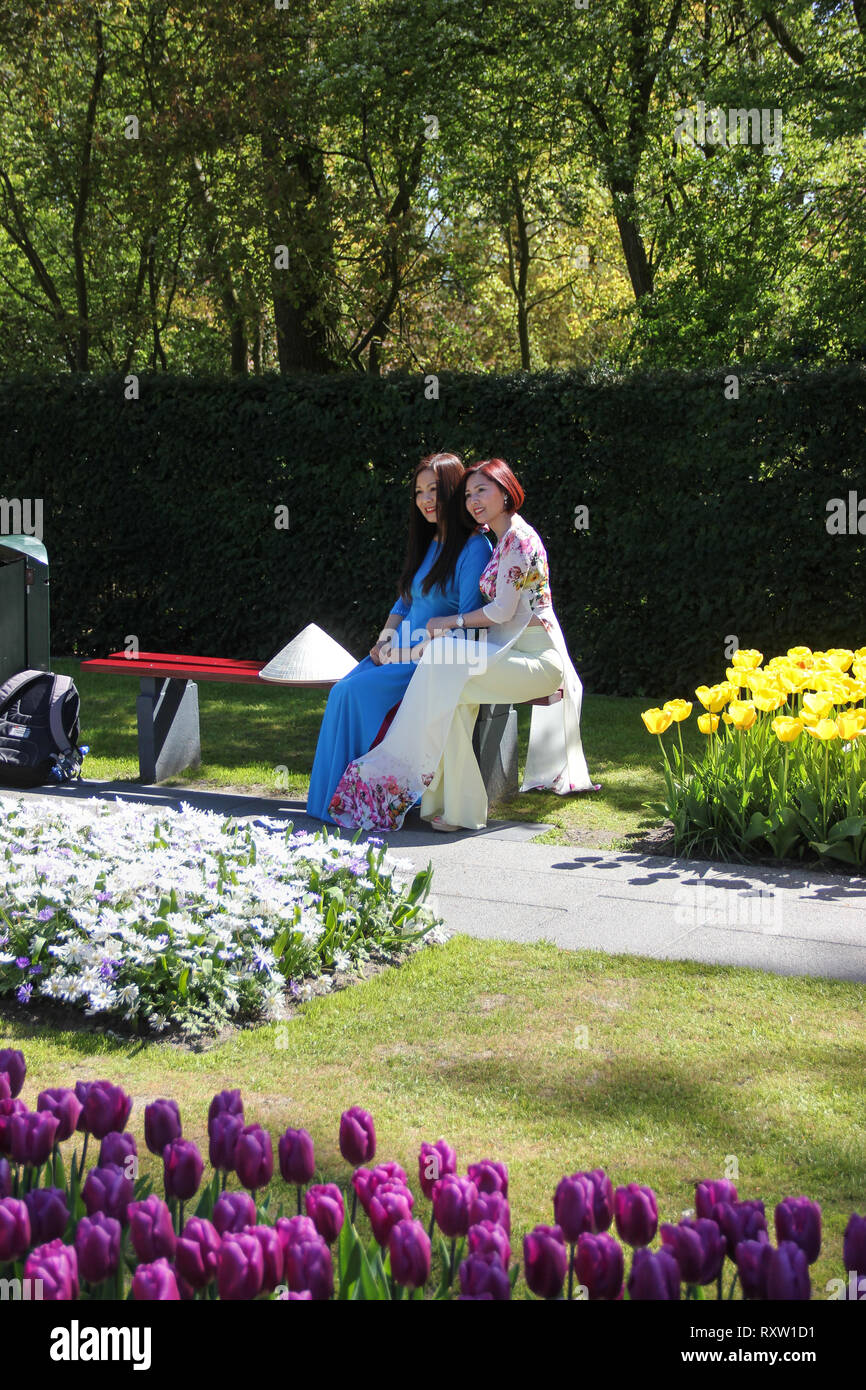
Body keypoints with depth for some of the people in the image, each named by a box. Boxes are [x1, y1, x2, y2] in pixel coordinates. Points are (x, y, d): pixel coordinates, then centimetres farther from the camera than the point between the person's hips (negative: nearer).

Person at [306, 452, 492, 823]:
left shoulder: (474, 548, -10)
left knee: (358, 692, -24)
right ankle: (331, 798, -15)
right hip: (401, 653, 8)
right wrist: (386, 640, 2)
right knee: (342, 691, -16)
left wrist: (410, 653, -17)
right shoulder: (427, 544, 17)